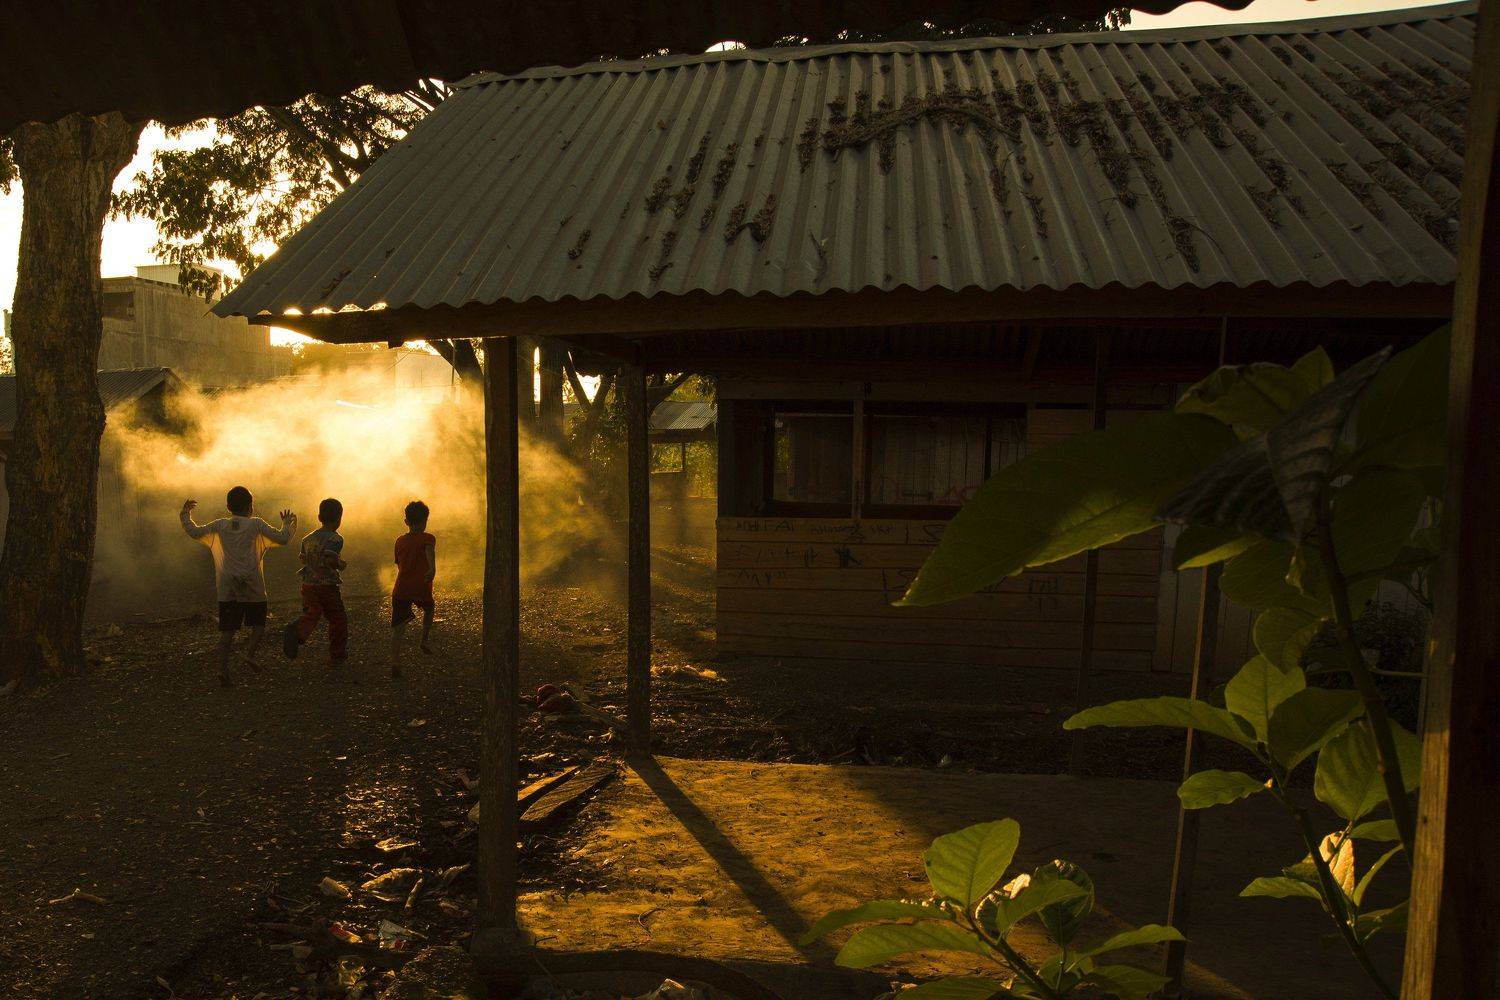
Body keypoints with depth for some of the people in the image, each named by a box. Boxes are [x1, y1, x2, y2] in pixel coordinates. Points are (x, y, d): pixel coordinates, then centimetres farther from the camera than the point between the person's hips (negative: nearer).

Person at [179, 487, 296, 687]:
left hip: (227, 588, 3)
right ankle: (250, 654, -7)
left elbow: (194, 532, 5)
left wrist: (185, 514, 21)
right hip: (252, 587, -3)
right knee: (258, 623, 15)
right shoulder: (256, 525, -4)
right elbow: (282, 539, -7)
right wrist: (287, 523, 12)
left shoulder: (219, 526, 3)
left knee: (227, 630, 4)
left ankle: (223, 669, -4)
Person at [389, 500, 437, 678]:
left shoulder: (400, 541, 14)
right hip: (421, 589, -3)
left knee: (397, 628, 1)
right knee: (428, 610, 31)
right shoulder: (428, 538, -1)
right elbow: (429, 551, -24)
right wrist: (432, 568, -41)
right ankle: (424, 640, 21)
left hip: (400, 589, 3)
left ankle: (395, 663, -11)